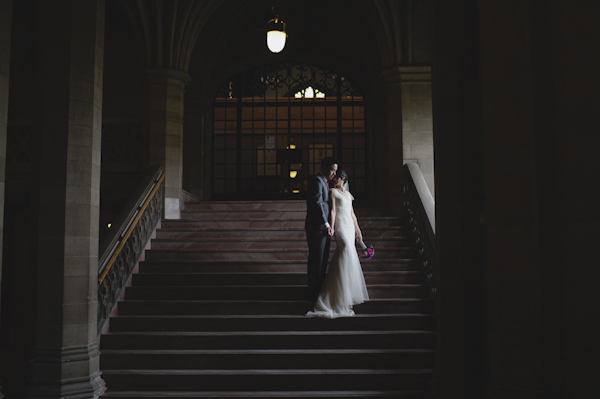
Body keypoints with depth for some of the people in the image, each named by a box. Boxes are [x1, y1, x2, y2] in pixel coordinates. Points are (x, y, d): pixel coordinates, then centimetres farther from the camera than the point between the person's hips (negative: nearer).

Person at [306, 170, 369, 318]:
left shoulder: (348, 194, 20)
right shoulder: (333, 192, 1)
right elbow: (333, 210, -8)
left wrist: (358, 230, 22)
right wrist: (331, 228, -18)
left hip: (350, 226, 7)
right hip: (340, 225, -7)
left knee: (347, 255, 5)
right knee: (347, 252, -20)